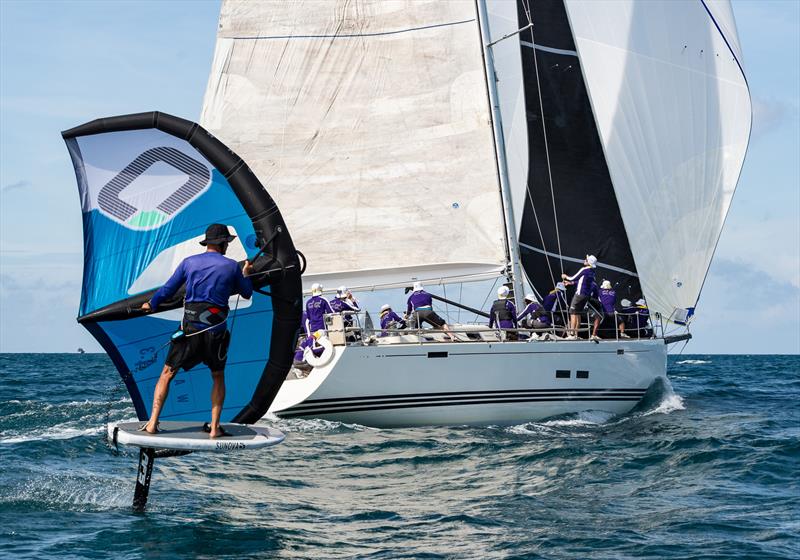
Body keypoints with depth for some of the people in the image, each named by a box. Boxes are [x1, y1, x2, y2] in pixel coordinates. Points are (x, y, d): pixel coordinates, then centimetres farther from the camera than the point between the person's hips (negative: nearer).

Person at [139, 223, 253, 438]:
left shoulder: (189, 262, 5)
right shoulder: (231, 266, 3)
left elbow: (167, 290, 11)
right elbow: (246, 293, 17)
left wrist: (151, 305, 29)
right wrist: (246, 274, 36)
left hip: (190, 328, 0)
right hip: (216, 330, 0)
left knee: (167, 373, 9)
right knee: (218, 377, 18)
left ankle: (152, 423, 1)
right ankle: (214, 427, 11)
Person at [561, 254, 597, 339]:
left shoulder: (584, 270, -14)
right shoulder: (592, 272, 11)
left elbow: (573, 278, -6)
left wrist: (565, 277, 13)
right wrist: (570, 283, 25)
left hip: (580, 294, -8)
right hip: (587, 295, 8)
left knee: (573, 313, -5)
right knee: (578, 314, 15)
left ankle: (572, 334, -10)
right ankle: (576, 334, 15)